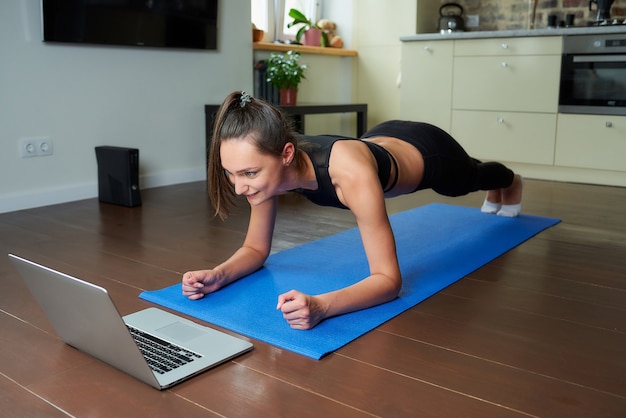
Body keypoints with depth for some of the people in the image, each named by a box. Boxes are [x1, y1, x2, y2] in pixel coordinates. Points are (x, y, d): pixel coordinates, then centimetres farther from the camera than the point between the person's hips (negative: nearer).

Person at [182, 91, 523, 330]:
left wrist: (321, 305, -65)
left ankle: (511, 182, 73)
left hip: (429, 152, -5)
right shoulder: (269, 166, -33)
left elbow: (389, 279, -48)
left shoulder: (349, 172, -51)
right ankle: (496, 195, 78)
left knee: (471, 178, 34)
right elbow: (256, 249, -20)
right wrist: (218, 275, -40)